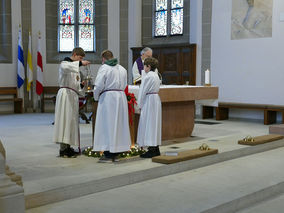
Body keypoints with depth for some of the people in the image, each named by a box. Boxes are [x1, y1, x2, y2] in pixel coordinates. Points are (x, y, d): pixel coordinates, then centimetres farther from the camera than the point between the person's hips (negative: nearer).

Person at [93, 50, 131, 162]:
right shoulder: (122, 69, 13)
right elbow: (124, 85, 14)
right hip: (121, 97, 6)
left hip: (108, 98, -6)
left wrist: (96, 97, 3)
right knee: (119, 123, 10)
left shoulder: (104, 68, -6)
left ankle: (108, 154, -1)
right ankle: (116, 153, 16)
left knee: (107, 124, -1)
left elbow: (99, 85, -12)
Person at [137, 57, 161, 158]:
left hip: (149, 100, -9)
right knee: (155, 123, 13)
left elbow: (143, 91, -14)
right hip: (156, 99, 9)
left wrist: (140, 104, -5)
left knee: (149, 124, -5)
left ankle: (151, 149, -4)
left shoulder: (148, 76, -15)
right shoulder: (156, 75, 13)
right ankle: (156, 148, 18)